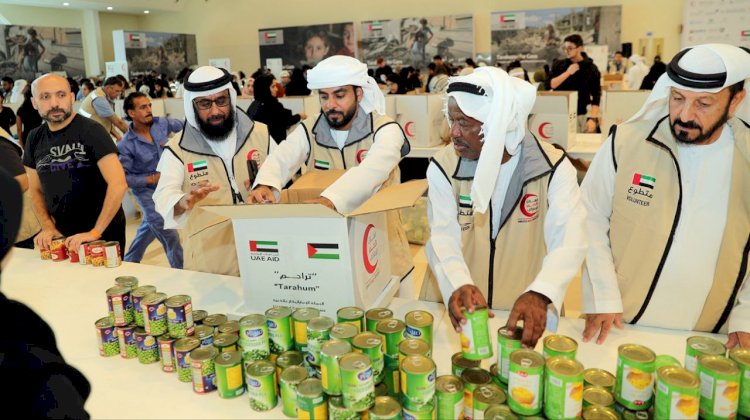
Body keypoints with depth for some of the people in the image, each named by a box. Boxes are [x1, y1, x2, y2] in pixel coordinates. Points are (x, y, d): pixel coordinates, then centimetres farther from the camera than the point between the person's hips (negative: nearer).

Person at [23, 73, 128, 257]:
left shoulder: (90, 130, -13)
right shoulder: (34, 139, 4)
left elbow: (118, 184, -22)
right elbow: (37, 190, 12)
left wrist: (95, 232, -23)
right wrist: (48, 228, -4)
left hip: (104, 233, -5)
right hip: (62, 236, 5)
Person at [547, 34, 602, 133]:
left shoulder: (591, 68, 0)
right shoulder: (558, 65, 6)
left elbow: (596, 96, -3)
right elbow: (549, 85, -6)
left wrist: (592, 118, -14)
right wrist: (567, 73, -14)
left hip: (581, 116, -1)